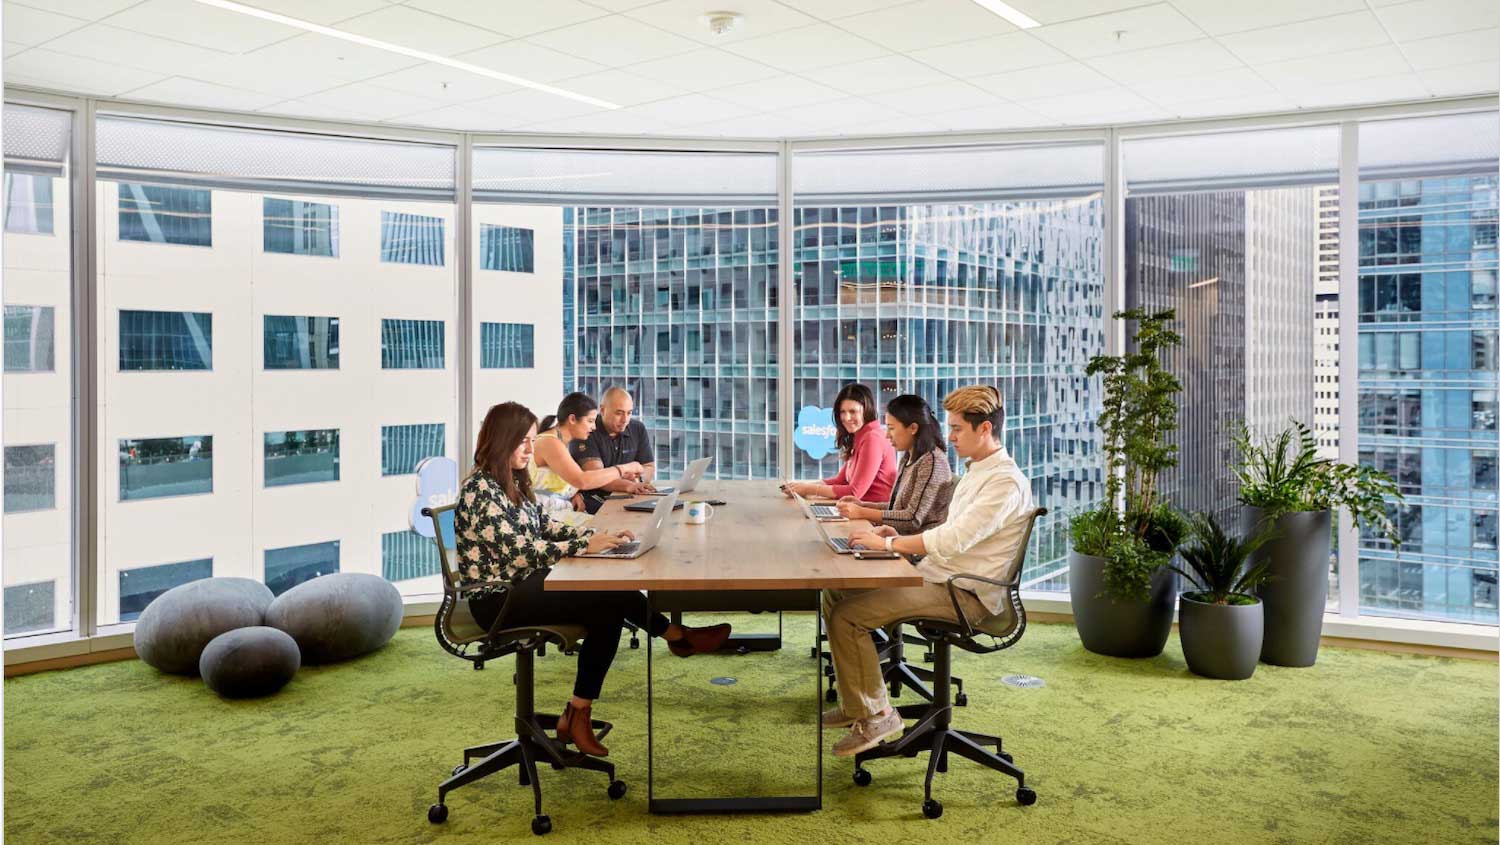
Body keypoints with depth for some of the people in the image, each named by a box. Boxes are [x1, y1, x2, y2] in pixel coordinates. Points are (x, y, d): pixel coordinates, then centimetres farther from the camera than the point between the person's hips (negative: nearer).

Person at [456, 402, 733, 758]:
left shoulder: (512, 482, 11)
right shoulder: (479, 489, -18)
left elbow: (546, 526, 12)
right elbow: (520, 550, -24)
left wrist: (598, 535, -3)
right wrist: (586, 546, -25)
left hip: (522, 584, 9)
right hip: (495, 599, -9)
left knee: (609, 605, -10)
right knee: (608, 600, -19)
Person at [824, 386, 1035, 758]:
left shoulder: (1006, 482, -18)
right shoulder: (978, 472, 16)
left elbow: (953, 540, -25)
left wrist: (888, 544, -16)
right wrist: (902, 538, 7)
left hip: (966, 595, -10)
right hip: (937, 575, 10)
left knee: (846, 616, -19)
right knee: (835, 594, 4)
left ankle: (874, 715, -4)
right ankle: (856, 703, 13)